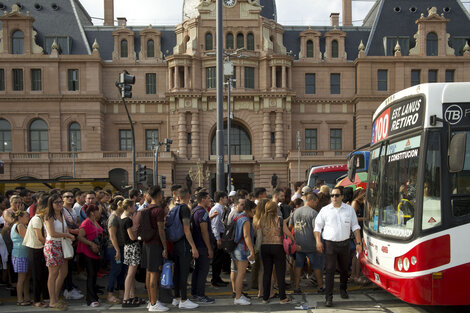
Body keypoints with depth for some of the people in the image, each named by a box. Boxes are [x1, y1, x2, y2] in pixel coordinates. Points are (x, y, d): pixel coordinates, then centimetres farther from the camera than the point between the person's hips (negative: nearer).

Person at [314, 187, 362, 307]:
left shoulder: (349, 209, 7)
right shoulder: (325, 210, 2)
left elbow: (355, 226, 10)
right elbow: (317, 226, 5)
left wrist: (358, 243, 5)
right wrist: (318, 241, -6)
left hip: (344, 243, 2)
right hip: (329, 244, -2)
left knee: (344, 269, 15)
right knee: (330, 270, -8)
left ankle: (343, 289, 39)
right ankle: (328, 297, -6)